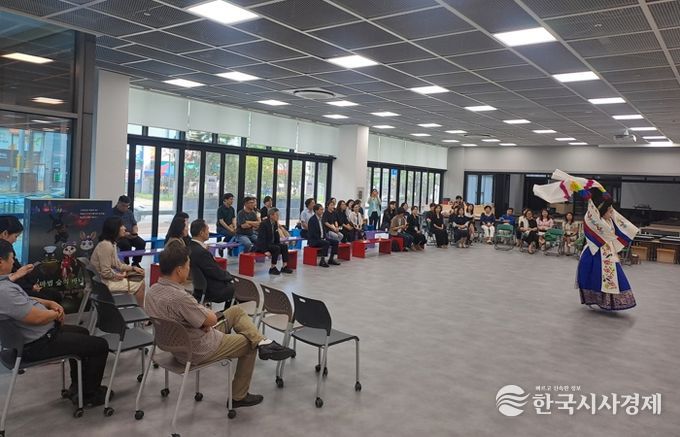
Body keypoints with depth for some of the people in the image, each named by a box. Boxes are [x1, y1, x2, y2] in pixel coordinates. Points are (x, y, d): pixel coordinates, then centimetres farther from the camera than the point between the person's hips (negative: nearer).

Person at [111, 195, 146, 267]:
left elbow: (134, 225, 19)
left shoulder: (129, 212, 16)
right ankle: (125, 264, -19)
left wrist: (135, 232, -4)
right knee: (126, 244, -35)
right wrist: (123, 234, -25)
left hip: (131, 236, 6)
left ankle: (135, 263, -6)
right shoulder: (112, 212, -5)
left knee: (142, 243, -20)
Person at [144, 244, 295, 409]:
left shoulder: (153, 289, -5)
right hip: (197, 352, -9)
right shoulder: (178, 297, -34)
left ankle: (263, 342, -2)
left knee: (237, 311, 13)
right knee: (248, 343, 14)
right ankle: (238, 396, 22)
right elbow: (211, 320, -21)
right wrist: (210, 313, 0)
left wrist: (203, 313, -4)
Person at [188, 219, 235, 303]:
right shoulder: (201, 252, -29)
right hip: (211, 291, -9)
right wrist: (230, 277, -3)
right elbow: (217, 273, -21)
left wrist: (228, 275, 6)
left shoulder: (191, 246, -1)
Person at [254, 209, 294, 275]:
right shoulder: (264, 223, -17)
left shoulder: (275, 223, 6)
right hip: (262, 245, -8)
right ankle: (272, 268, -18)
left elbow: (276, 236, 15)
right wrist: (265, 250, -26)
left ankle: (284, 266, -9)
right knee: (277, 248, -28)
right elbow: (262, 238, -21)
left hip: (271, 244, 8)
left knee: (284, 246, -11)